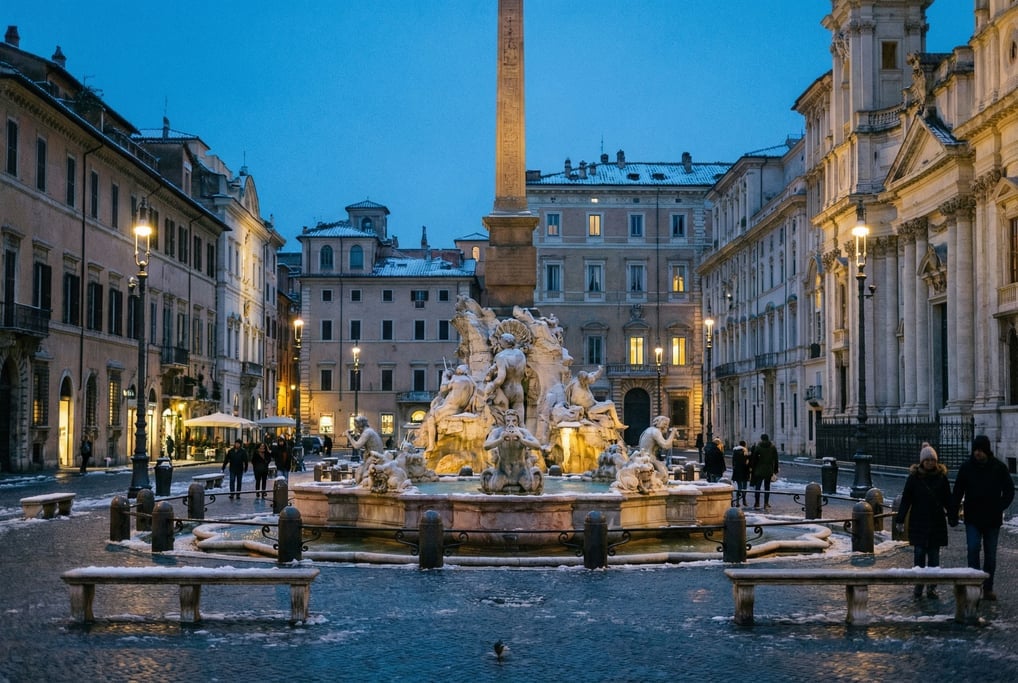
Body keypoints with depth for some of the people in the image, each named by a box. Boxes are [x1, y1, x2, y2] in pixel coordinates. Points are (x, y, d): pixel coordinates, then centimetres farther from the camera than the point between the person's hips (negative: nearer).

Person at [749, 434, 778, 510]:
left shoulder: (758, 447, -5)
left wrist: (751, 467, 6)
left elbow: (754, 458, -3)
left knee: (757, 487, 3)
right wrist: (775, 470, 10)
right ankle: (766, 504, 6)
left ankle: (757, 504, -1)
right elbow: (776, 459, 5)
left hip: (759, 470, -2)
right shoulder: (773, 447, 3)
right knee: (767, 487, 9)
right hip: (769, 470, 2)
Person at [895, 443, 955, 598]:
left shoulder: (941, 477, 3)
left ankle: (932, 587, 11)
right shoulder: (914, 477, -2)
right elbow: (906, 499, -1)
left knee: (934, 557, 5)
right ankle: (918, 586, 5)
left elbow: (947, 500, 9)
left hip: (937, 523, 2)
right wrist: (900, 519, -6)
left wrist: (953, 515, 1)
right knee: (919, 553, -3)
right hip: (918, 523, -2)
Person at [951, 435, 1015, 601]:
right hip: (973, 519, -1)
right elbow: (958, 491, 4)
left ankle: (988, 588, 16)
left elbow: (1009, 491, 5)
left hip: (992, 519, 1)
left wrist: (1000, 508, -6)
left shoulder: (999, 467, -3)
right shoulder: (966, 467, -2)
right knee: (973, 549, -15)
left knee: (990, 555, 7)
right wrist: (954, 514, -1)